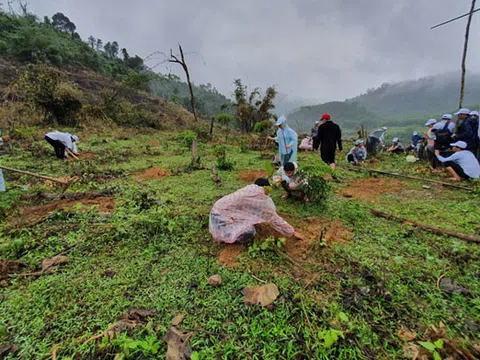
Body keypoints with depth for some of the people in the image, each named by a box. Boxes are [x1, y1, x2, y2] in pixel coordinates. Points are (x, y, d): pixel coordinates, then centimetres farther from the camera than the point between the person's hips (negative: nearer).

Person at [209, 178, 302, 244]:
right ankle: (227, 237, 2)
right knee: (250, 232, -16)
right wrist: (293, 232, 4)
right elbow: (274, 219, -6)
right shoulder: (263, 199, -13)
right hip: (222, 216, -9)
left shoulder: (250, 188, 9)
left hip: (219, 210, 9)